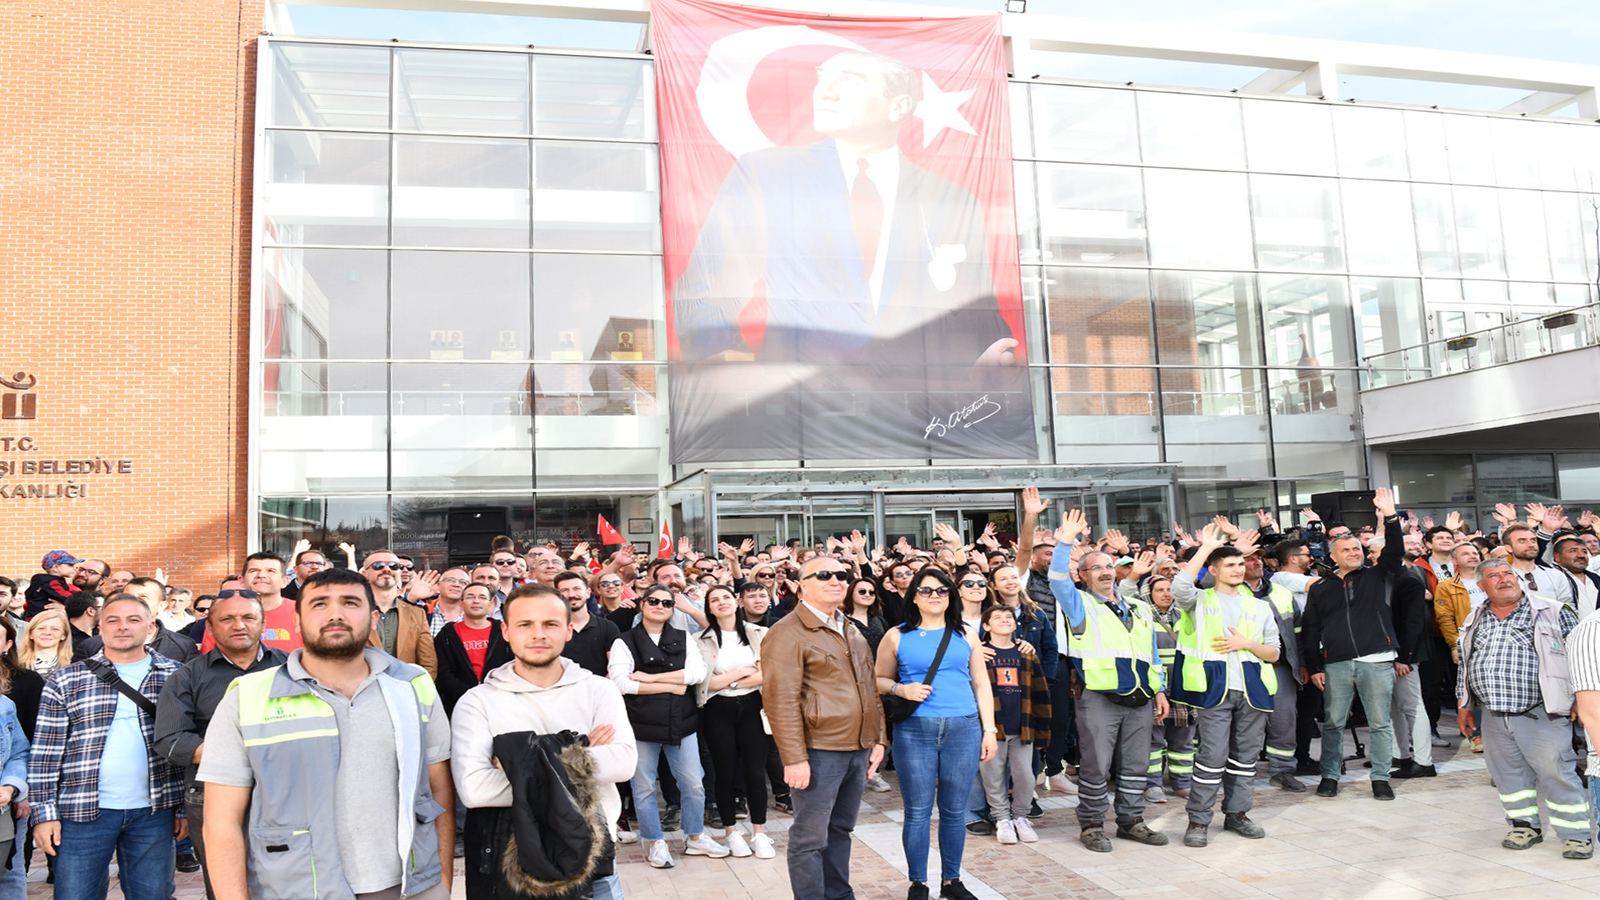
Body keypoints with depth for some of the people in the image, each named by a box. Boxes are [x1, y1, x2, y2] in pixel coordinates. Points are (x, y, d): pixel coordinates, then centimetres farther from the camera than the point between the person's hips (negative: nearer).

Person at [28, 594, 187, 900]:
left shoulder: (173, 676, 5)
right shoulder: (65, 681, 3)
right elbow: (46, 752, 2)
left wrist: (185, 806, 4)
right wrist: (44, 813, -4)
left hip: (152, 811, 1)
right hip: (83, 813, -1)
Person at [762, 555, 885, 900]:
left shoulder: (852, 632, 16)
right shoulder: (788, 633, -11)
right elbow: (780, 701, -16)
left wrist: (877, 739, 16)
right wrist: (794, 758, -19)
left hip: (858, 750, 8)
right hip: (818, 752, -7)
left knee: (840, 829, 17)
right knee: (811, 837, 0)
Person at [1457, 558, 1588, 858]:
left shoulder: (1552, 612, 0)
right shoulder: (1474, 622, 12)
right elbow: (1464, 665, 19)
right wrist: (1463, 705, 16)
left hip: (1540, 714, -4)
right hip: (1493, 717, 4)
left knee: (1555, 772, -4)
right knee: (1507, 773, 9)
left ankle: (1576, 834, 10)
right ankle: (1526, 825, 25)